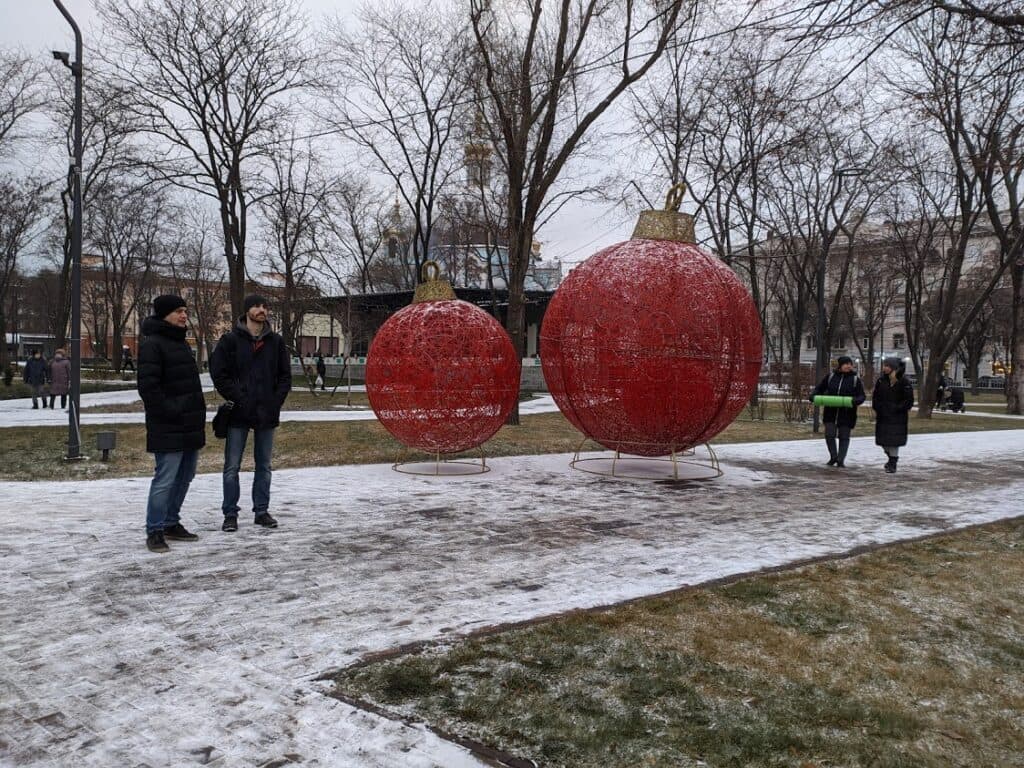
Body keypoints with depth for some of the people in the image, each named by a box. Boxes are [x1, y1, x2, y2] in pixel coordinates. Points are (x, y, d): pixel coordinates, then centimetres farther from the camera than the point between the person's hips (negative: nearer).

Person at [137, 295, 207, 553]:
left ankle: (171, 523, 26)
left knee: (184, 477, 14)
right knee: (165, 480, -6)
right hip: (168, 429, -9)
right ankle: (154, 531, 3)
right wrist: (170, 411, -19)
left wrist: (199, 412, 15)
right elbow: (148, 386, -19)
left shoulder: (181, 343, 18)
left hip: (191, 426, 9)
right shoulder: (152, 344, -11)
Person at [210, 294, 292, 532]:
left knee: (264, 466, 10)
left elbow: (285, 375, 9)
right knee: (232, 466, 1)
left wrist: (276, 401, -3)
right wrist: (237, 398, -12)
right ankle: (230, 514, 10)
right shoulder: (230, 340, -2)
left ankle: (261, 511, 20)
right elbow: (219, 374, -5)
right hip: (238, 414, -3)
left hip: (267, 414, 3)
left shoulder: (276, 341, 7)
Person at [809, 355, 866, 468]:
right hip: (830, 412, 1)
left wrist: (856, 401, -24)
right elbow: (819, 388, 13)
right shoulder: (831, 377, 4)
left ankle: (841, 460, 13)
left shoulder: (855, 379, -1)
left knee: (844, 437, 4)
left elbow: (861, 396, -2)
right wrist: (813, 396, -7)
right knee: (829, 434, -2)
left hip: (847, 414, -1)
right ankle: (833, 457, 17)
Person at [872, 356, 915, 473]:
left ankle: (893, 464, 6)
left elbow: (909, 400, -7)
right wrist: (877, 408, 0)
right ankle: (891, 458, 30)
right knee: (883, 439, 7)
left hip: (897, 417, -5)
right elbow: (875, 396, 12)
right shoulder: (881, 380, 4)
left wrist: (897, 408, -14)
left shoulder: (903, 382, -9)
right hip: (882, 416, 5)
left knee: (894, 439, -4)